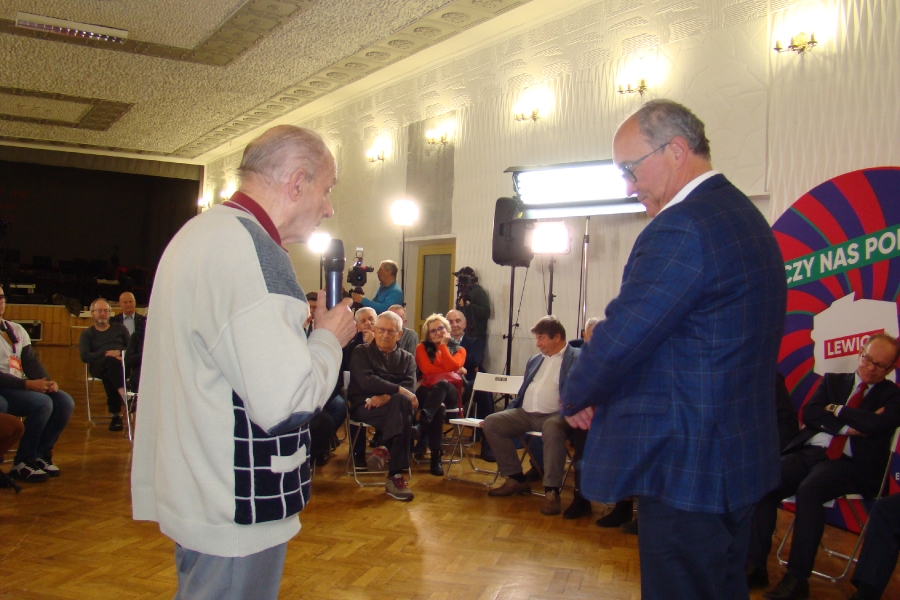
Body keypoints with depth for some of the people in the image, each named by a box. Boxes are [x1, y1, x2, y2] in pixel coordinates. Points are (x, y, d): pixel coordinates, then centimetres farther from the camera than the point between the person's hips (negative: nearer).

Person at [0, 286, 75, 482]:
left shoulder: (17, 330, 15)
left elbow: (31, 362, 10)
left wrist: (47, 382, -8)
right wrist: (27, 384, -23)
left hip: (21, 387, 7)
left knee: (65, 402, -12)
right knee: (42, 403, -29)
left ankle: (41, 454, 1)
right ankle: (22, 462, -14)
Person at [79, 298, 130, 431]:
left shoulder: (120, 329, 28)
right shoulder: (87, 334, 23)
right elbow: (85, 356, 5)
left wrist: (120, 352, -6)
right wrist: (105, 354, -10)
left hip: (122, 363, 1)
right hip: (99, 366, -1)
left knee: (109, 375, -39)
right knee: (111, 361, -40)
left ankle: (115, 414, -41)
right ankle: (124, 394, -56)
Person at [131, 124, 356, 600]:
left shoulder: (199, 232, 11)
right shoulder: (254, 252, -22)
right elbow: (286, 404, -27)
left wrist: (306, 330, 14)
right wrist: (329, 338, -9)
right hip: (235, 512, -10)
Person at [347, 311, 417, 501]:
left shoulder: (407, 358, 20)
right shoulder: (361, 352, 12)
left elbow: (410, 384, 1)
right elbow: (366, 381, -7)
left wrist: (386, 396, -20)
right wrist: (398, 390, -19)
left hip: (394, 407, 3)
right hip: (365, 407, -3)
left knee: (402, 401, -37)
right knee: (403, 413, -35)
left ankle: (384, 449, -28)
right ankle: (395, 476, -35)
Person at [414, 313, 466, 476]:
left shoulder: (459, 349, 21)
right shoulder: (422, 347, 19)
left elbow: (452, 366, -2)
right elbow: (426, 369, -1)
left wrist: (443, 345, 6)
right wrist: (455, 370, -2)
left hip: (449, 391, 1)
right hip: (427, 390, 0)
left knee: (441, 383, -40)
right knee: (439, 407, -39)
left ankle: (423, 421, -62)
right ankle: (435, 455, -47)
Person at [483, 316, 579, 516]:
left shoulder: (576, 357, 0)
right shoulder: (535, 360, 23)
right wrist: (506, 413, 15)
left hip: (554, 415, -7)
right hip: (525, 414, 8)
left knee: (552, 428, -39)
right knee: (491, 422, -9)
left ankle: (551, 491, -31)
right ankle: (516, 479, -1)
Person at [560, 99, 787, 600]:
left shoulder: (681, 229, -21)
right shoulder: (744, 216, 11)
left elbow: (620, 338, -22)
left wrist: (575, 400, -2)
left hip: (685, 466, -10)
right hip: (742, 458, 10)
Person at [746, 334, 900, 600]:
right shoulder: (833, 380, 22)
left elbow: (874, 423, -10)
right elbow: (809, 413, 6)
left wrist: (836, 410, 1)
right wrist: (847, 427, -6)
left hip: (849, 462, -4)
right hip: (808, 451, 4)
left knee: (809, 489, -35)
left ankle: (797, 578, -26)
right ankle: (755, 565, -18)